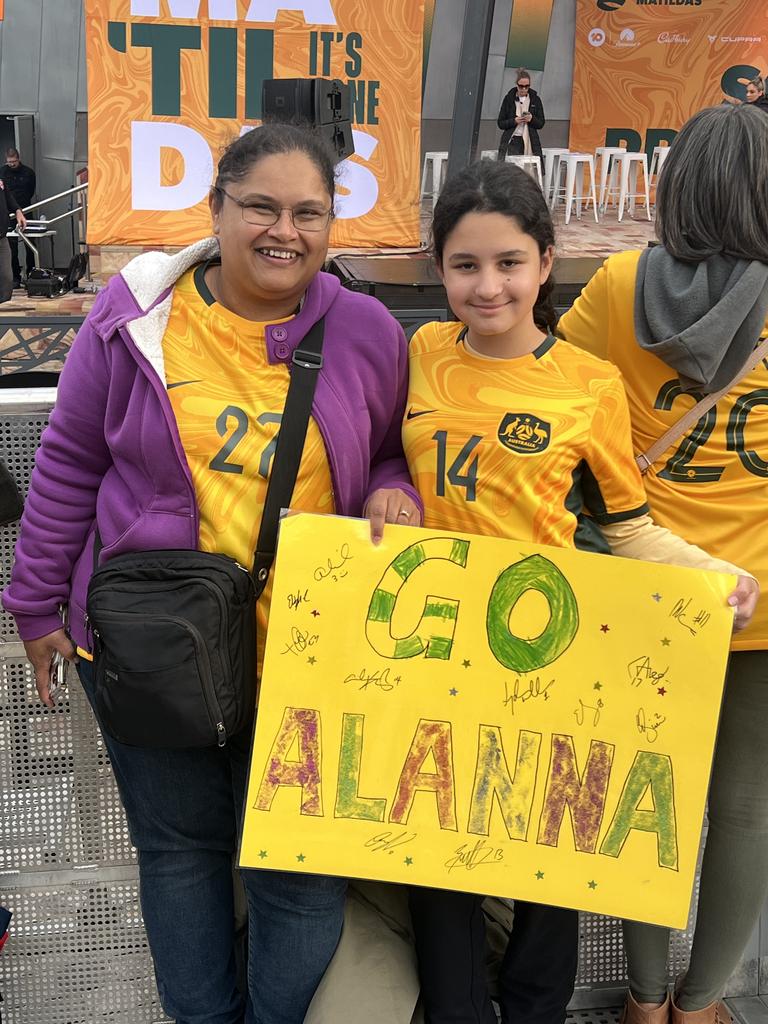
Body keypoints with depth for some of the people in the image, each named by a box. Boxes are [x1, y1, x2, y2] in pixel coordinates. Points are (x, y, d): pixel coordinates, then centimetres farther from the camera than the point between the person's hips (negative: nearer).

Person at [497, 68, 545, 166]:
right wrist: (514, 121, -12)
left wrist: (532, 119, -10)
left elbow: (541, 124, 11)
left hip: (530, 142, 1)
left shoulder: (535, 99, 10)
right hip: (512, 141, -1)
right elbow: (500, 123, 5)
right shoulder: (509, 98, 6)